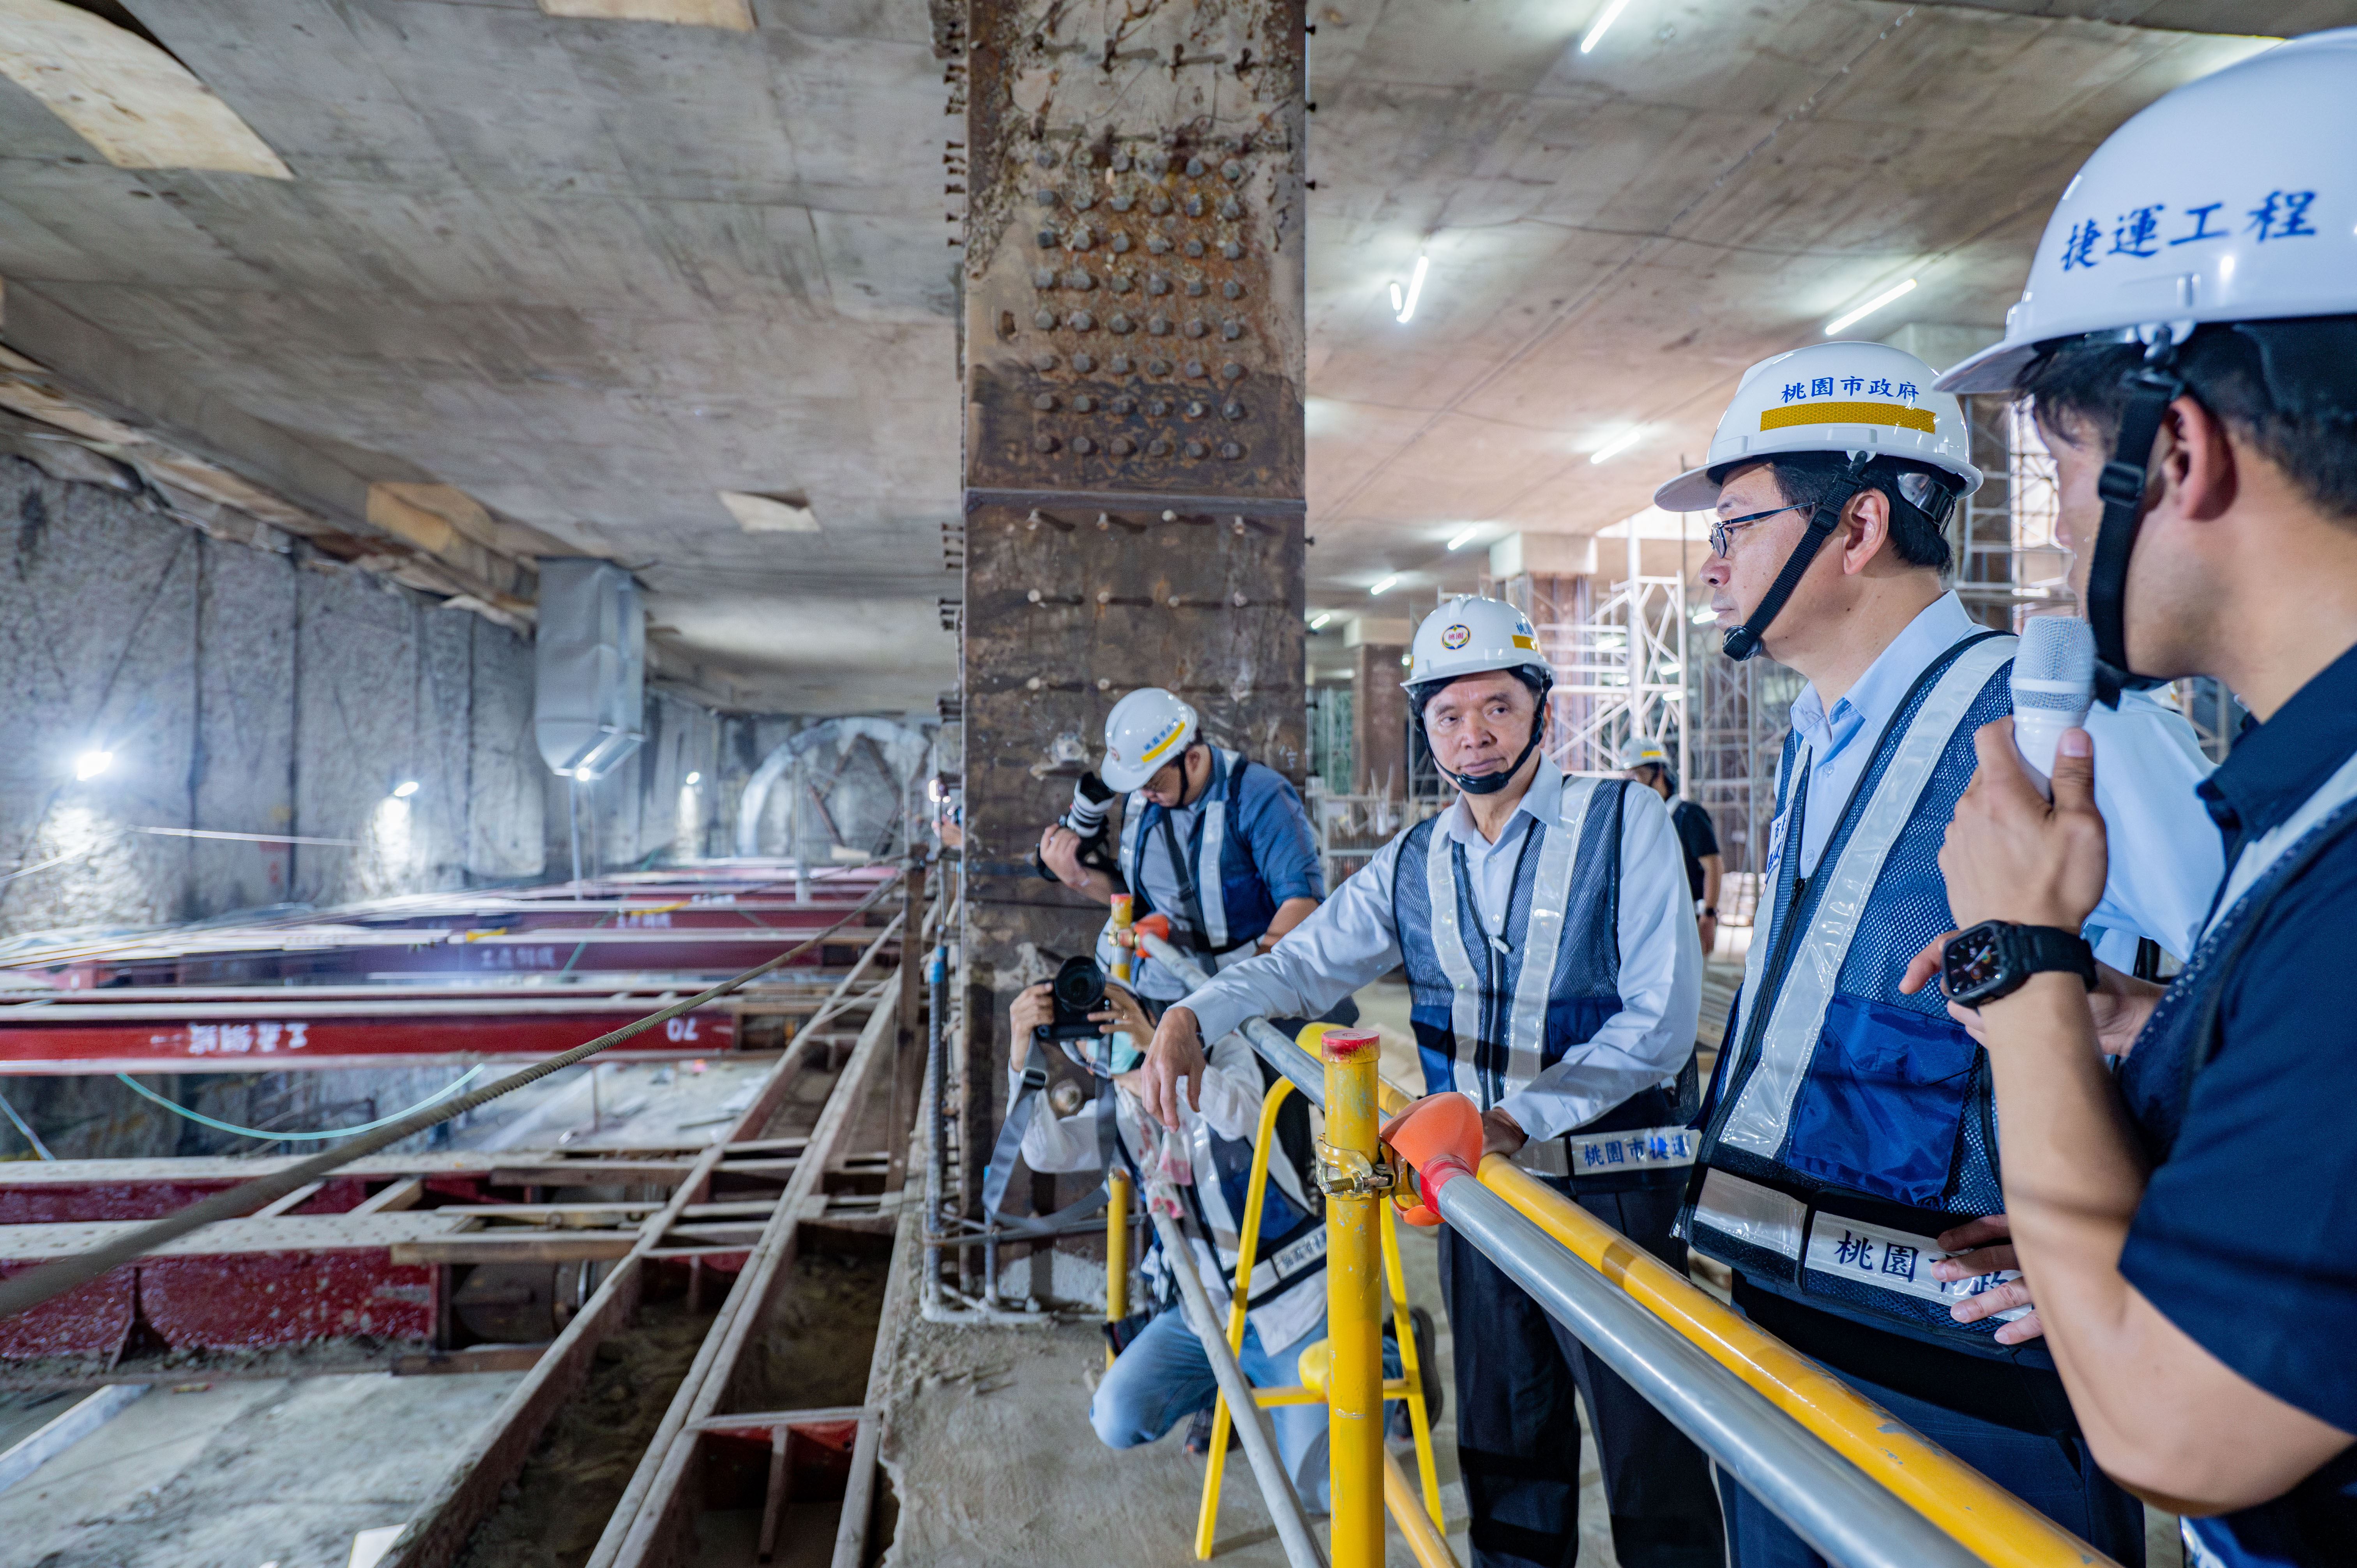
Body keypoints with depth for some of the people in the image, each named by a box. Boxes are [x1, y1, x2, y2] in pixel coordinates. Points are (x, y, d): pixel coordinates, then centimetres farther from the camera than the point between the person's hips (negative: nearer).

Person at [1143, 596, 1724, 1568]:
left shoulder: (1625, 821, -7)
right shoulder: (1413, 864, 7)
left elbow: (1661, 1016, -13)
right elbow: (1307, 962, 0)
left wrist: (1518, 1118, -24)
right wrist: (1194, 1015, -20)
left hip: (1615, 1187, -4)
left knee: (1652, 1459, 5)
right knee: (1504, 1450, 18)